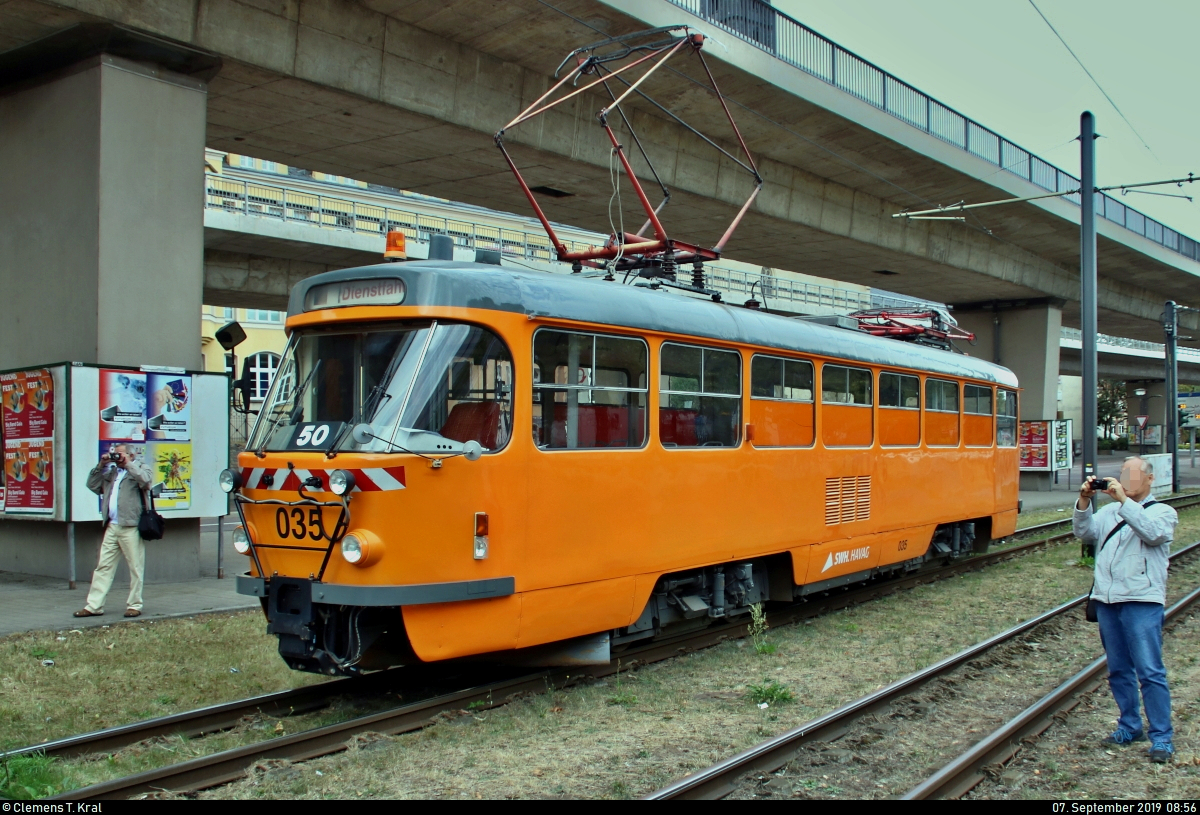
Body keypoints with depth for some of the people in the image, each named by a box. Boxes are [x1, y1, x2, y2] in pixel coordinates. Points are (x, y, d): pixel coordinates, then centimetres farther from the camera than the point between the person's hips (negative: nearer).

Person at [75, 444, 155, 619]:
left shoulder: (141, 469, 5)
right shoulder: (111, 472, 23)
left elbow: (146, 480, -16)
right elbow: (92, 485, 20)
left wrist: (128, 464, -8)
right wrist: (101, 465, 11)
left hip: (131, 527, -6)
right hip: (111, 527, 6)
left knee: (135, 568, -1)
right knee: (103, 566, 6)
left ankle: (134, 605, 7)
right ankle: (94, 606, 8)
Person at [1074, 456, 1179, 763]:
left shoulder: (1163, 512, 5)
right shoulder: (1110, 511, 15)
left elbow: (1152, 532, -16)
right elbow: (1084, 532, 3)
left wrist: (1124, 500, -20)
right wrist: (1084, 501, -10)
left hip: (1142, 601, -5)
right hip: (1106, 600, 5)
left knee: (1150, 671, -7)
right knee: (1118, 670, 11)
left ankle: (1161, 737, -2)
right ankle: (1130, 727, 23)